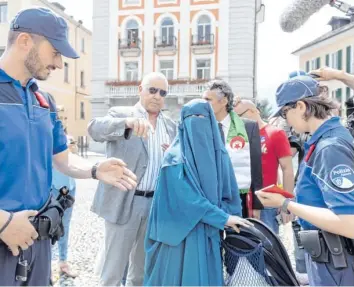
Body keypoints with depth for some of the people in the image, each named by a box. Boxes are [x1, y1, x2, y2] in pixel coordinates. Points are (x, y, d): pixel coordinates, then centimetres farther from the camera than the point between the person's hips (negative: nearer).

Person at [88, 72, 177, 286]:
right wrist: (128, 122, -41)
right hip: (125, 202, -4)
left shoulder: (171, 126, 11)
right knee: (113, 269, 8)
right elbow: (95, 129, -23)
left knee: (144, 266, 19)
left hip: (157, 203, 5)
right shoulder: (120, 113, -3)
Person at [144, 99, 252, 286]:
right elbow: (187, 196, -16)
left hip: (210, 231, 4)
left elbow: (229, 193, 7)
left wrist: (230, 218, -6)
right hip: (182, 231, -4)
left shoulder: (219, 154, 5)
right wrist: (223, 218, -16)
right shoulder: (175, 156, -9)